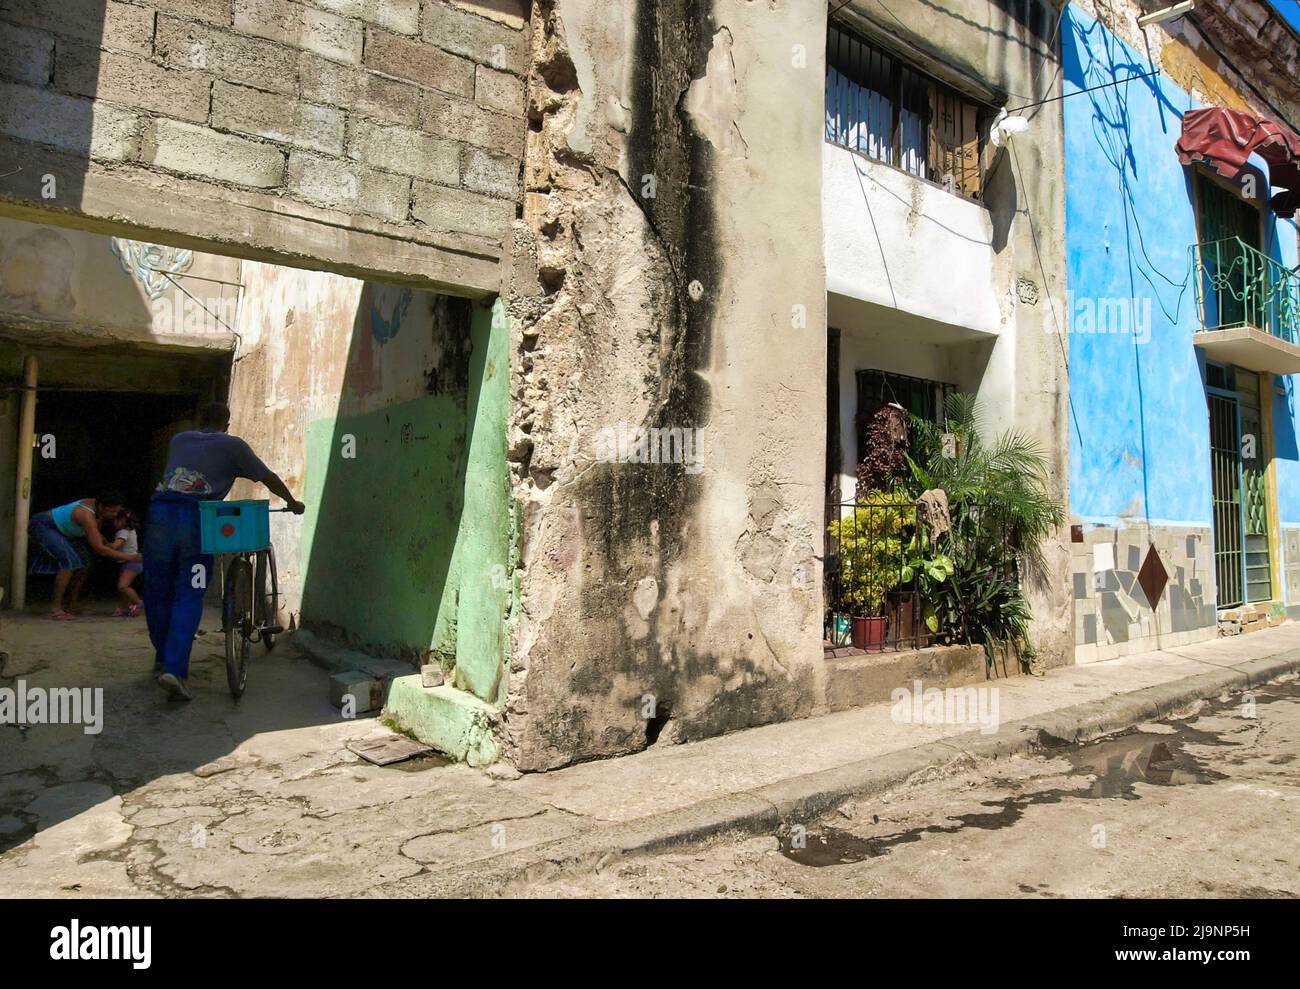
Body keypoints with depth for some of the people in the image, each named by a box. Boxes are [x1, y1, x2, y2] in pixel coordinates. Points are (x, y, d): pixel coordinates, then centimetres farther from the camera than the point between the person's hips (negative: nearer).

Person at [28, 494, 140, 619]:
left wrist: (110, 545, -2)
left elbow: (95, 534, 11)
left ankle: (73, 606, 12)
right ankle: (55, 607, -22)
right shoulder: (87, 516, -33)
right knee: (70, 560, -25)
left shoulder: (96, 506, -5)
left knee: (84, 560, 8)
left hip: (57, 529, 10)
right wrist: (127, 557, -32)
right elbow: (99, 548, -34)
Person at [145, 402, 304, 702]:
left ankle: (163, 657, 32)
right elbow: (268, 478, 19)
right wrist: (293, 503, 34)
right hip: (196, 518, -3)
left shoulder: (179, 439, 22)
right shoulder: (233, 445, 12)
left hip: (160, 510, 3)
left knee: (158, 590, 16)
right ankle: (174, 669, -9)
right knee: (188, 597, 2)